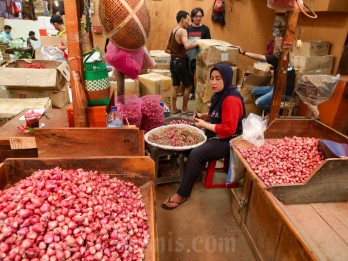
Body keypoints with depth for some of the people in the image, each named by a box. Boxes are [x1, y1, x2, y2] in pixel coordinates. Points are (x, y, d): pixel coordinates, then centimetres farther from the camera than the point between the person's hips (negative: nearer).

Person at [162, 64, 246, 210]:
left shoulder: (231, 99, -24)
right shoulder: (220, 94, 7)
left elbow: (228, 129, -28)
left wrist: (205, 124, -20)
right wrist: (204, 116, 3)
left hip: (228, 141, -10)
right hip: (217, 135, 10)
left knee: (195, 154, -23)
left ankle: (182, 195, -10)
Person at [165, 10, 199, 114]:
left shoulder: (172, 31, 11)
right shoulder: (182, 31, -15)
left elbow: (166, 49, 16)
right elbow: (187, 46, -32)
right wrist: (196, 43, -16)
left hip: (173, 61, 8)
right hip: (181, 61, -8)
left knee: (174, 86, 12)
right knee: (188, 86, 6)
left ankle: (174, 109, 18)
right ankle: (184, 109, 14)